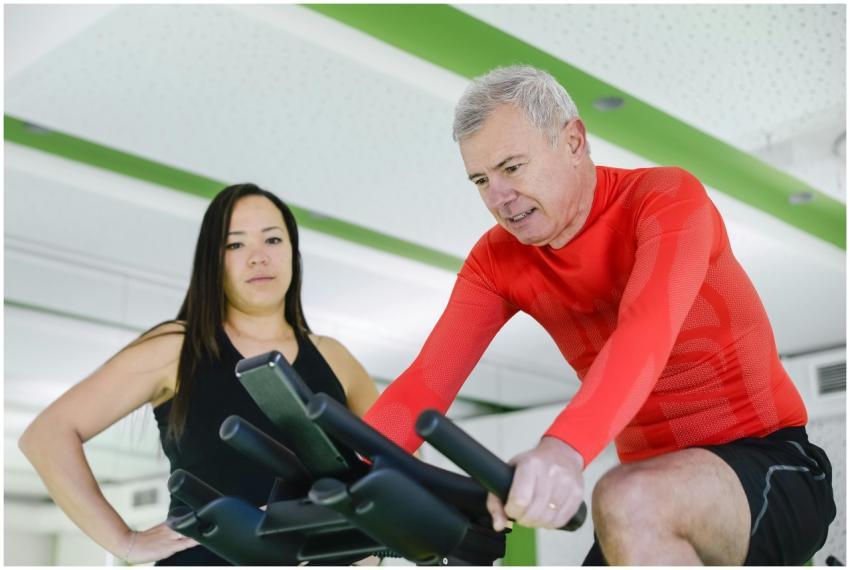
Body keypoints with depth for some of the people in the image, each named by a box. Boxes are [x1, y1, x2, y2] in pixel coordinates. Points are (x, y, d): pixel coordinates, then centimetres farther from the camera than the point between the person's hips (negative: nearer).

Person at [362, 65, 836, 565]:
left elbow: (645, 333, -35)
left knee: (626, 503, -33)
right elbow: (425, 384, -10)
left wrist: (563, 448, -52)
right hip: (658, 479, 6)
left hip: (772, 463, -5)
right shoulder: (498, 260, 1)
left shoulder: (666, 197, -15)